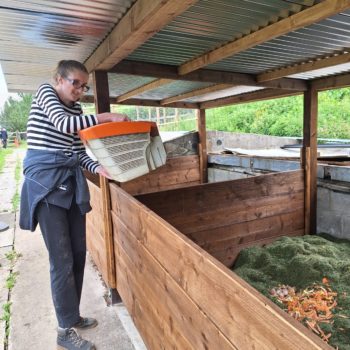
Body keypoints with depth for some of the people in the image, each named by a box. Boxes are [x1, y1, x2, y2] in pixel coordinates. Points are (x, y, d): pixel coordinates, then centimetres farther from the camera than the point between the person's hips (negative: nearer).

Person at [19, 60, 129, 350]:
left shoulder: (76, 108, 17)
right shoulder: (45, 92, 1)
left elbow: (79, 151, 11)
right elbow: (63, 124, -19)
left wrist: (99, 168, -6)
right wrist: (107, 116, -19)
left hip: (71, 181, 7)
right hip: (46, 180, -7)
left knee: (78, 252, 10)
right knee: (62, 258, -4)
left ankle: (72, 316, 29)